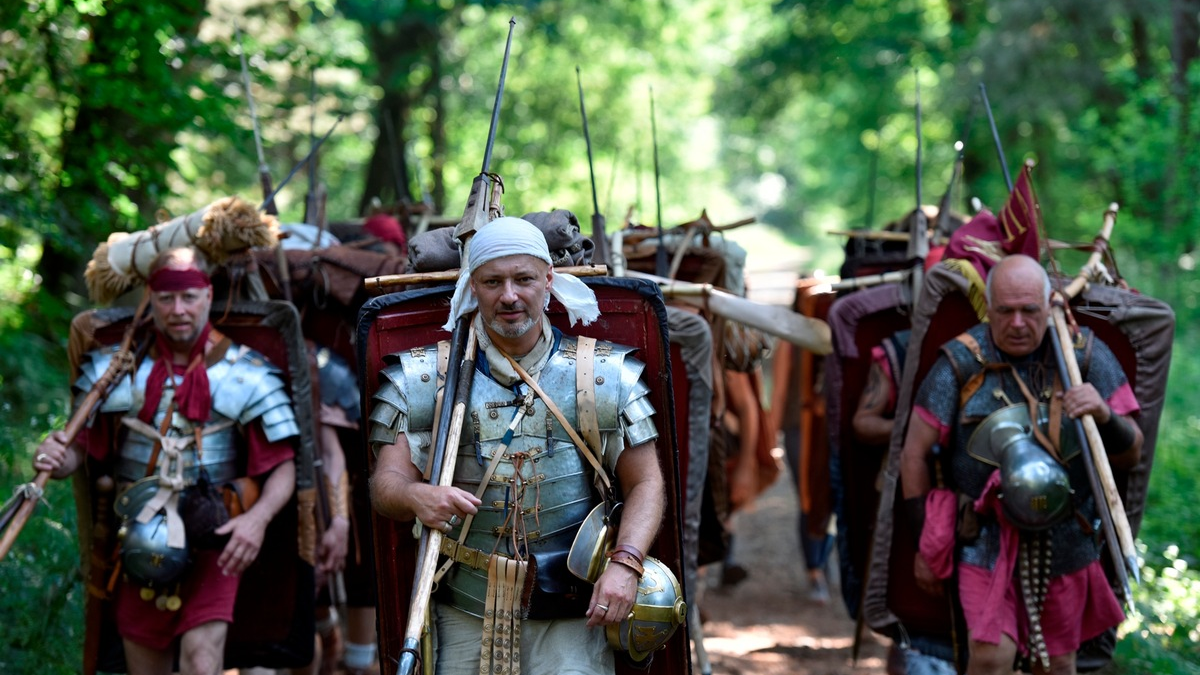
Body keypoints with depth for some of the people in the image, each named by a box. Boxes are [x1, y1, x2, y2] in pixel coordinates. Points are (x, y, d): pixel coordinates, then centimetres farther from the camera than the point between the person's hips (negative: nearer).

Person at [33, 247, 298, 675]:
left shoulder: (245, 374, -5)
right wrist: (59, 460, -20)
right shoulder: (116, 367, 2)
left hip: (214, 540, -3)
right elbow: (82, 448, 4)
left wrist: (259, 517, -24)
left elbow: (282, 467, -5)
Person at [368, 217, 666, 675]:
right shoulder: (424, 378, 5)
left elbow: (645, 483, 5)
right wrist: (414, 496, -25)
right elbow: (386, 482, 0)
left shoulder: (604, 375, 5)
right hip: (464, 614, 1)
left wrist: (625, 563, -13)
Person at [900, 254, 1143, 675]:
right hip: (986, 539, -2)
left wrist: (1105, 417, -25)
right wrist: (925, 545, 0)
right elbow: (915, 454, -3)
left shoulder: (1086, 355, -4)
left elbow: (1130, 456, -2)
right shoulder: (962, 363, -9)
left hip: (1066, 541, 2)